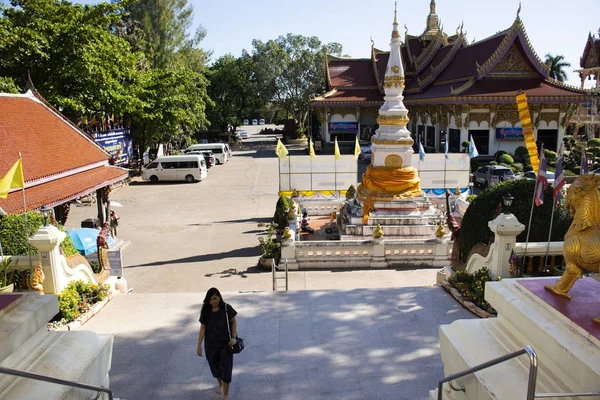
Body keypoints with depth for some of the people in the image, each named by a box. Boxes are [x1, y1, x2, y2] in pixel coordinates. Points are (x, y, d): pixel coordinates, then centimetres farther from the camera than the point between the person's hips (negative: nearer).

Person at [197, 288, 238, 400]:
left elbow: (233, 322, -3)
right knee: (215, 367, 19)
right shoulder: (206, 311, -8)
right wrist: (199, 345, -7)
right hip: (211, 344, 2)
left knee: (226, 368, -2)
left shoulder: (226, 308, -13)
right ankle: (220, 384, 49)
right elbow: (202, 328, -5)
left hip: (225, 343, -2)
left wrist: (233, 337, -12)